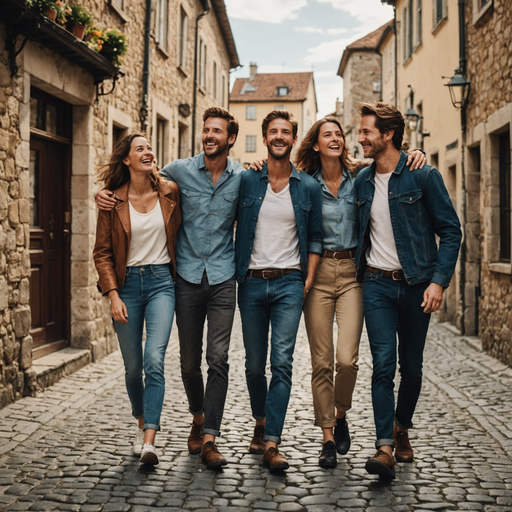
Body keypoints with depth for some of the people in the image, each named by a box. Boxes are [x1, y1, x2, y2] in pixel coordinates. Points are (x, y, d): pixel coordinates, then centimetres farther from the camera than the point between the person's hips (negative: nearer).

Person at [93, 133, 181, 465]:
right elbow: (102, 252, 1)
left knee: (155, 360, -16)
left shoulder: (169, 192, 2)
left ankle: (149, 441, -16)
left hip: (161, 281, -1)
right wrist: (113, 295, -8)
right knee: (133, 366, 8)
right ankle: (142, 425, 32)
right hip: (127, 283, 1)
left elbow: (181, 234, 16)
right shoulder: (113, 200, 0)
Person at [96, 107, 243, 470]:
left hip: (223, 279, -1)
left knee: (218, 358, -8)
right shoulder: (180, 171, 2)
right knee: (189, 361, 8)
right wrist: (106, 194, -2)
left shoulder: (241, 178, 3)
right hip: (188, 278, 1)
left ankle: (209, 438, -3)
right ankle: (198, 417, 33)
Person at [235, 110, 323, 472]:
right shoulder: (246, 181, 4)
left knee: (282, 363, -10)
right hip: (252, 282, 1)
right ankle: (261, 423, 32)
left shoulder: (309, 187, 5)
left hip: (289, 283, -1)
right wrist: (236, 273, 3)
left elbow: (314, 238, 9)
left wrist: (309, 280, 0)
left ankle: (272, 443, -10)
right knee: (254, 364, 9)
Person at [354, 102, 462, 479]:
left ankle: (402, 428, 31)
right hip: (377, 283, 2)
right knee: (384, 364, -8)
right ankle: (385, 446, -7)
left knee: (412, 366, 9)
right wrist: (360, 272, 10)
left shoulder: (424, 176, -6)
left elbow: (451, 231, -5)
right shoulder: (362, 181, 7)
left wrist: (439, 280, -14)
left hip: (417, 284, -2)